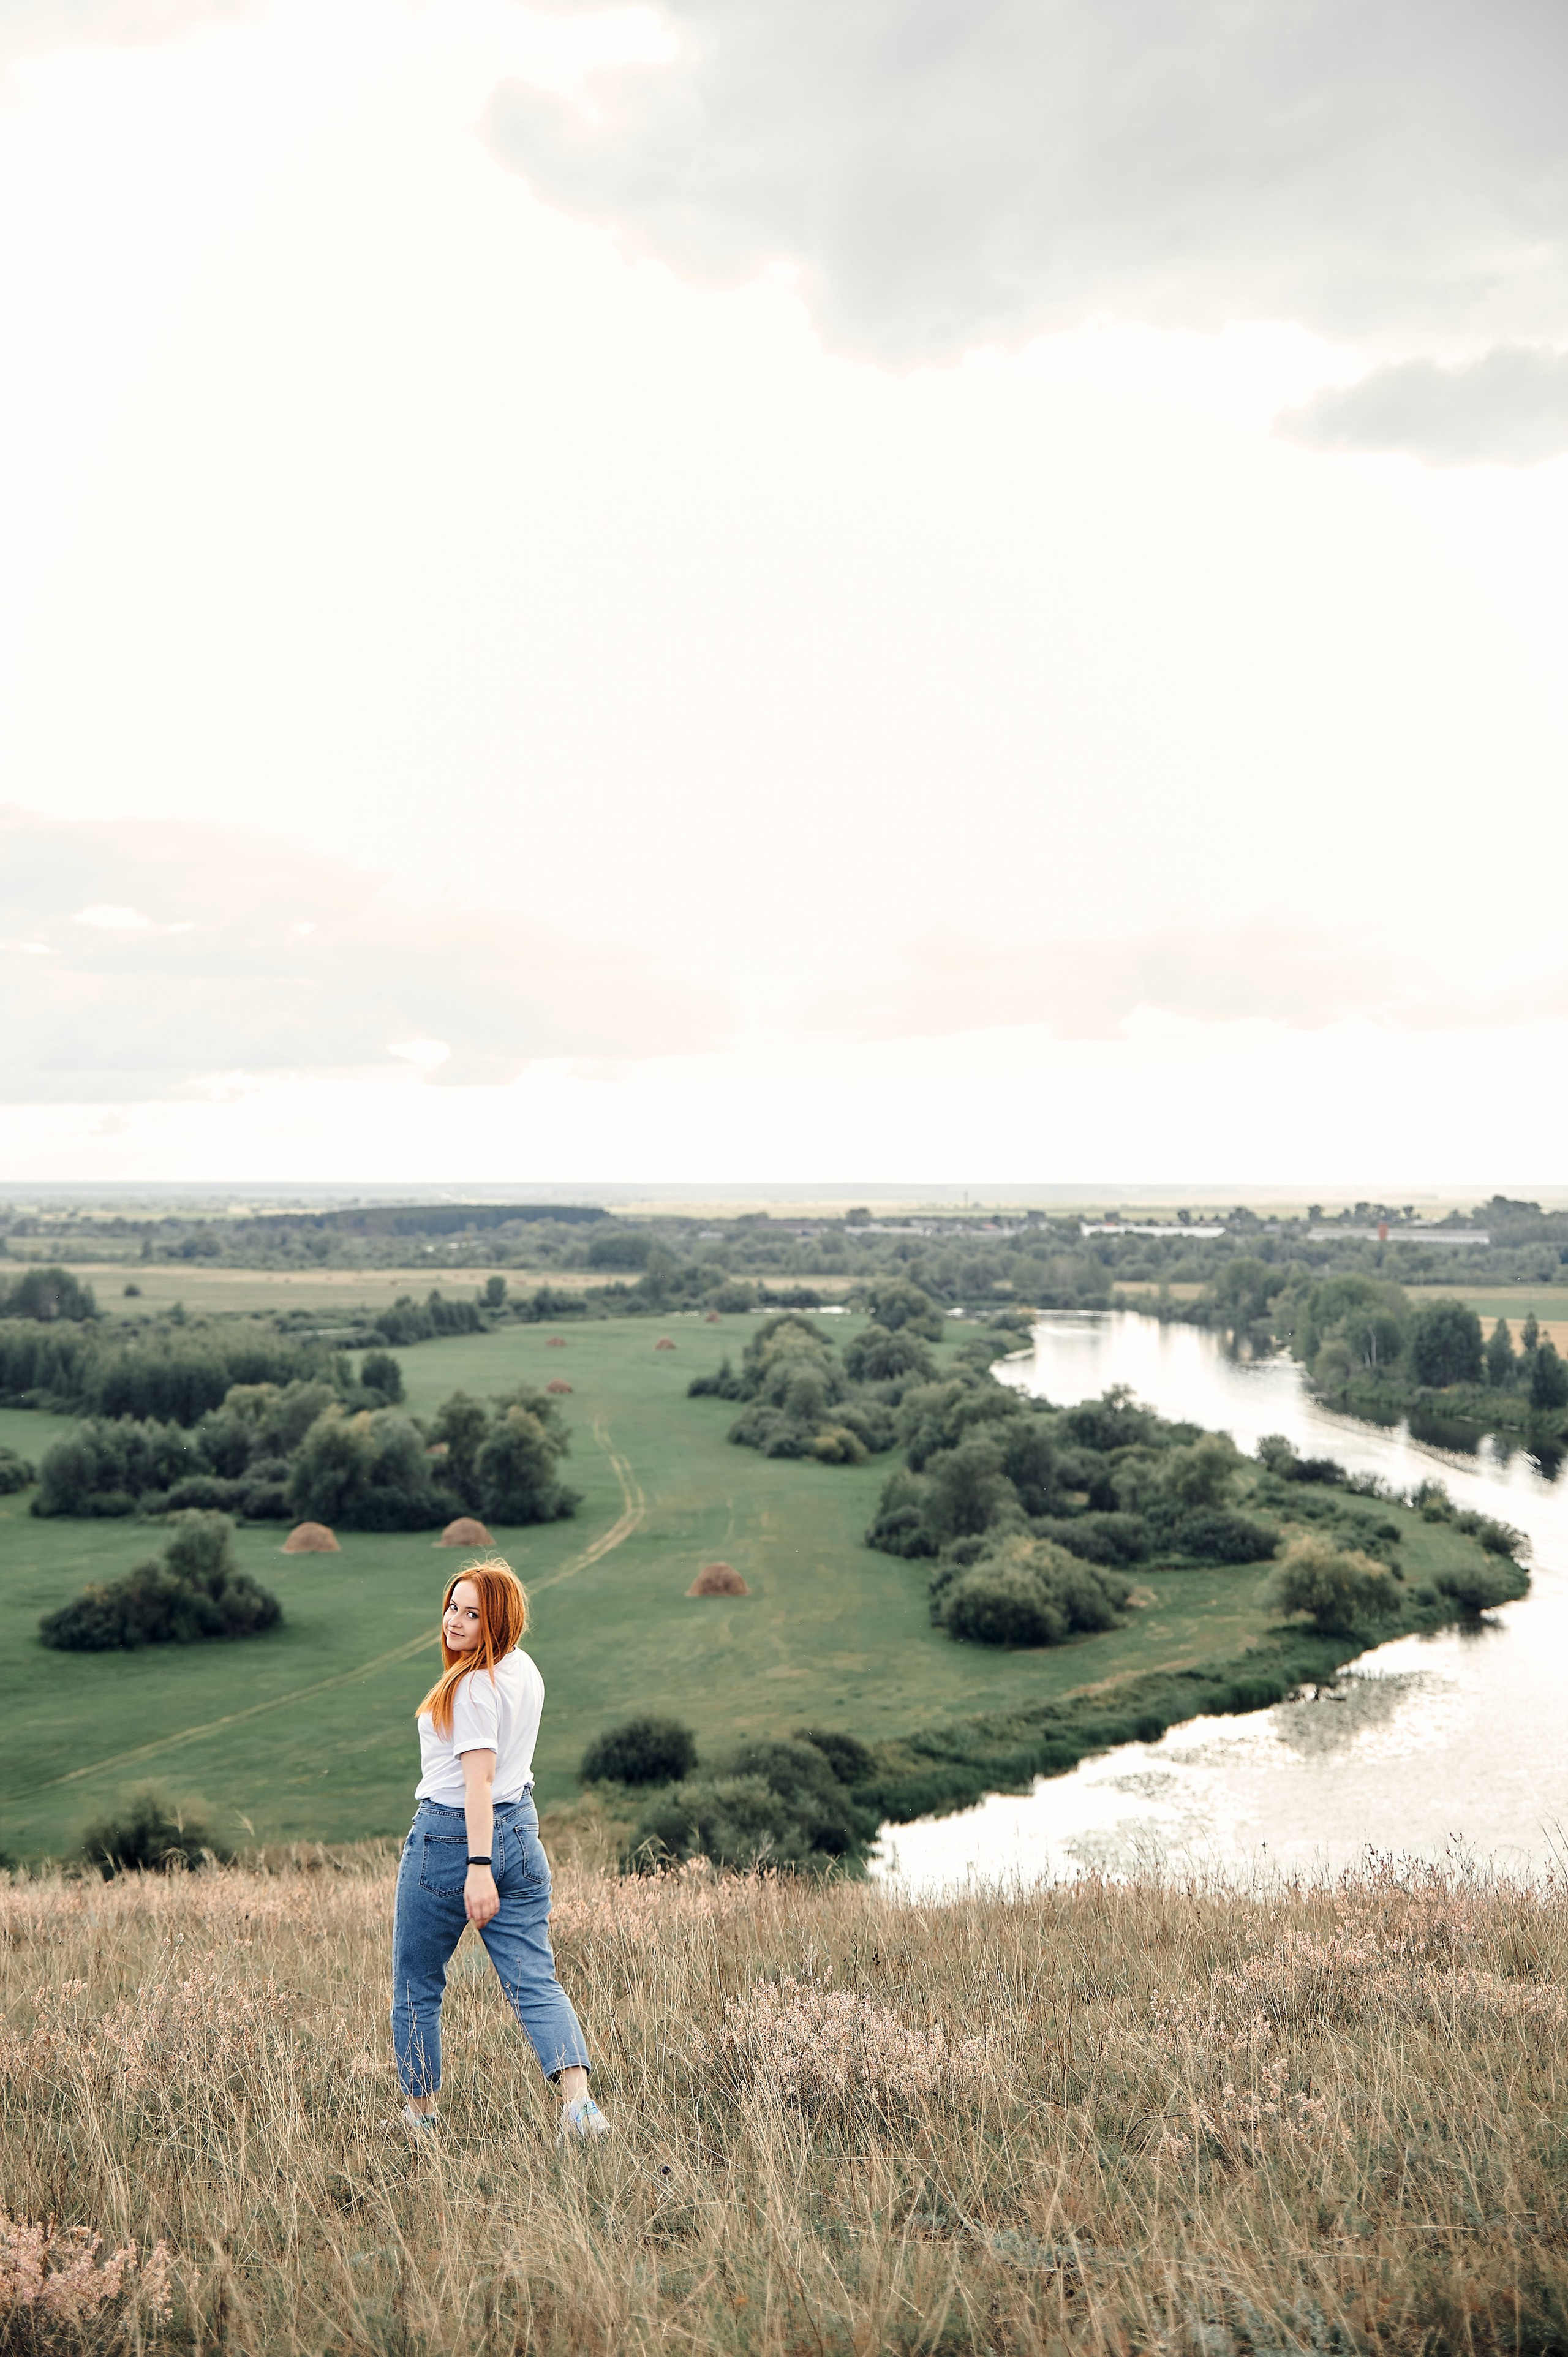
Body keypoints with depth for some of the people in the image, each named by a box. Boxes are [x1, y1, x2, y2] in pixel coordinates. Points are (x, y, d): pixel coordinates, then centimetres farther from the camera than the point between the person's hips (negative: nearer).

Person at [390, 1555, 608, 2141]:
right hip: (521, 1830, 7)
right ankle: (578, 2101, -18)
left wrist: (478, 1868, -28)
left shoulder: (472, 1687, -16)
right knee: (535, 1983, 0)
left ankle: (419, 2116, 21)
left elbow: (478, 1781, -23)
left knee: (415, 1987, 12)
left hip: (450, 1838, -7)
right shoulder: (526, 1671, 9)